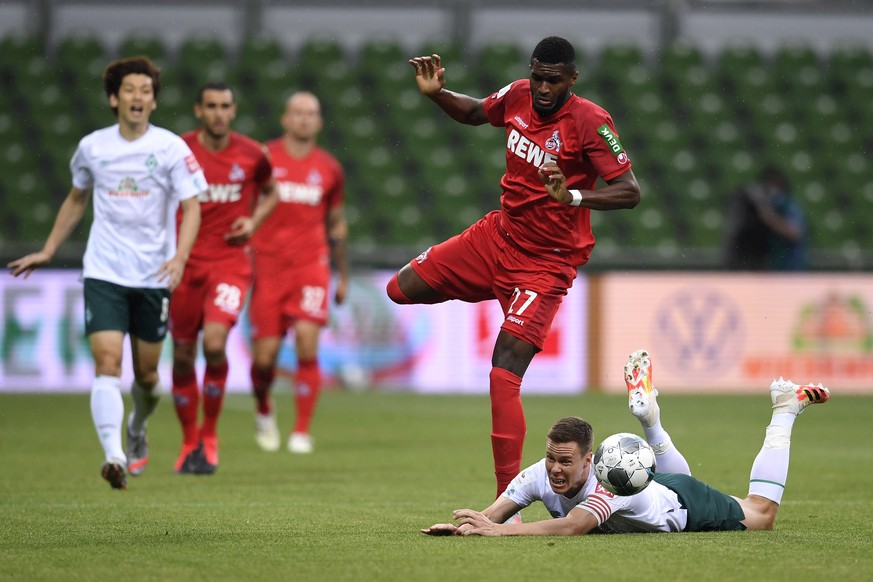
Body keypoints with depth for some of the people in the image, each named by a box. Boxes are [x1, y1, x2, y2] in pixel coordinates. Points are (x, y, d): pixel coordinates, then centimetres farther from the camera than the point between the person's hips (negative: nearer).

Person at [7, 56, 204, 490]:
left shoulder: (171, 147, -4)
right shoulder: (92, 147, 4)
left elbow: (192, 206, -8)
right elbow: (77, 199, 20)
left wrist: (180, 257, -24)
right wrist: (47, 252, 21)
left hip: (153, 276, 0)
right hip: (103, 273, 1)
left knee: (146, 373, 9)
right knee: (107, 362, -17)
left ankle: (136, 431, 41)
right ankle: (113, 455, -25)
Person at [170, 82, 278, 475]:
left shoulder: (252, 155, 0)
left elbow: (270, 192, 19)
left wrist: (254, 221, 0)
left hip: (231, 262, -1)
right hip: (186, 262, 1)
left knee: (214, 343, -20)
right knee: (182, 355, 5)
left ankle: (209, 435, 0)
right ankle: (189, 444, 23)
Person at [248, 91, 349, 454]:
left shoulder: (329, 169, 9)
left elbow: (336, 224, 19)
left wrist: (343, 276, 21)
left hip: (311, 264, 1)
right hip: (268, 265, -1)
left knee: (307, 342, -16)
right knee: (265, 354, -2)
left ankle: (302, 431, -7)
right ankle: (263, 410, 31)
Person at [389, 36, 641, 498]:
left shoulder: (590, 121, -20)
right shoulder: (518, 97, -2)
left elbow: (630, 192, -23)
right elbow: (475, 114, 20)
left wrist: (572, 196, -38)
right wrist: (436, 93, 1)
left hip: (546, 263, -7)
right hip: (497, 235, 7)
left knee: (504, 376, -17)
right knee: (401, 288, 9)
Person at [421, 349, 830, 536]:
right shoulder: (540, 476, -30)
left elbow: (572, 526, -61)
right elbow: (492, 516, -33)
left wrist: (498, 530, -69)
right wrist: (461, 526, -56)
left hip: (686, 504, -5)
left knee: (762, 512, 18)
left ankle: (785, 411, 29)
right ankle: (650, 419, 44)